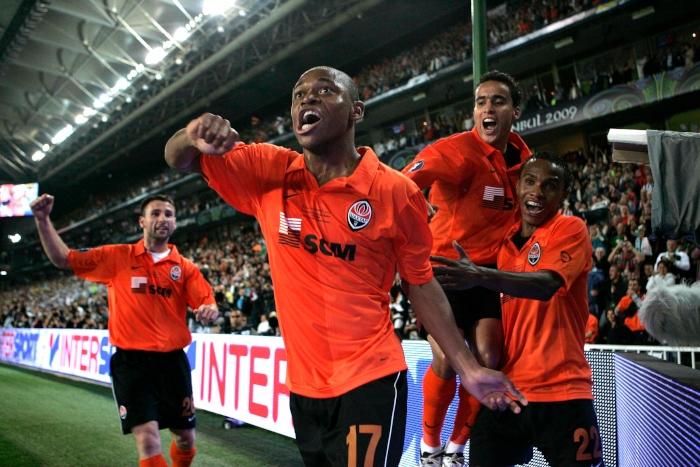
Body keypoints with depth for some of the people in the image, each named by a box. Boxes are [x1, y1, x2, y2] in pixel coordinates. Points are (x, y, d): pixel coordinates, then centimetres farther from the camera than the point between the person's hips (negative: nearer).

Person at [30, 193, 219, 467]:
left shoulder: (185, 267, 5)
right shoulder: (118, 257, 2)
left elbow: (208, 304, -3)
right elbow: (63, 259, 4)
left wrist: (209, 311, -27)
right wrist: (43, 220, -7)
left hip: (172, 360, 3)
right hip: (131, 361, -2)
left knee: (186, 439, 14)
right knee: (148, 439, -14)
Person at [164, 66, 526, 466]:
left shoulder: (397, 192, -10)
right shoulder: (268, 172, -3)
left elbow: (421, 284, 0)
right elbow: (180, 160, -1)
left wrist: (468, 368, -1)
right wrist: (194, 136, -26)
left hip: (370, 381, -4)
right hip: (302, 385, 4)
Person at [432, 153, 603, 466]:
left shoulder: (571, 229, -5)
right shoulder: (506, 240, 11)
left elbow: (548, 285, -25)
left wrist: (481, 276, -38)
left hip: (562, 390, -4)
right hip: (506, 387, 5)